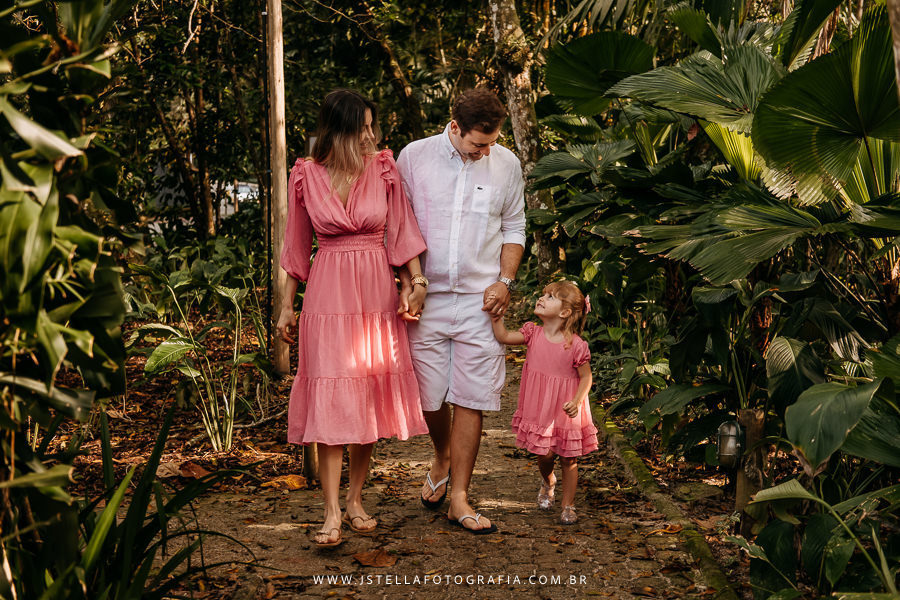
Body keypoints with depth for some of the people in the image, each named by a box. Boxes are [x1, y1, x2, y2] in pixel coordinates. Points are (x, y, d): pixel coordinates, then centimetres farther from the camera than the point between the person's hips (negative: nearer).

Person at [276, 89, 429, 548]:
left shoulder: (383, 167, 1)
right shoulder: (306, 175, -1)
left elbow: (402, 229, 5)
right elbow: (297, 245, 7)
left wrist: (418, 282, -6)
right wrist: (286, 306, 8)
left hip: (377, 295, 2)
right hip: (328, 297, -2)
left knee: (370, 400, 6)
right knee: (331, 403, -7)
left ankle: (355, 500, 20)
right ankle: (332, 514, -5)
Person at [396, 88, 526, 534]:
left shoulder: (506, 165, 3)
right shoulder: (414, 157, -2)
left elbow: (514, 227, 13)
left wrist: (505, 280, 0)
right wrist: (406, 281, -4)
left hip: (481, 298, 0)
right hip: (427, 296, 0)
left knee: (470, 399, -2)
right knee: (430, 394, 5)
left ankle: (459, 498, 8)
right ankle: (442, 458, 37)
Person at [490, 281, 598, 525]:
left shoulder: (575, 345, -15)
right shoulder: (533, 333, -4)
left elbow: (586, 377, -8)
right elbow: (503, 337, -11)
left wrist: (576, 402, -20)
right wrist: (496, 313, -21)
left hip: (565, 412, -3)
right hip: (540, 409, 3)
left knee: (568, 459, 7)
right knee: (545, 454, 7)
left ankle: (568, 506, 22)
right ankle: (547, 482, 42)